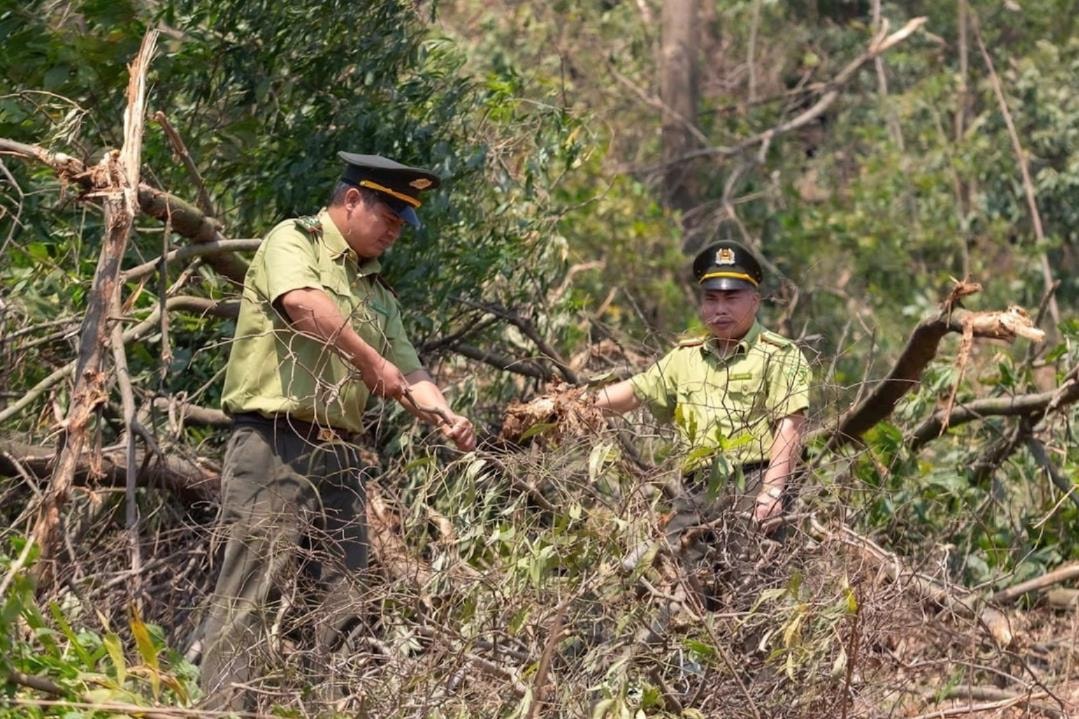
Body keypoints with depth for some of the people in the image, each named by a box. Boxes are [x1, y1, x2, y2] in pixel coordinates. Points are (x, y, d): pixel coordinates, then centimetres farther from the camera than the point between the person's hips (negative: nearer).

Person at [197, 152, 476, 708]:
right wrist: (370, 360, -15)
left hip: (339, 453, 8)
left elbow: (408, 374, 15)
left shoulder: (379, 295, 23)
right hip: (276, 442, -8)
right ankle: (221, 708, -13)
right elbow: (303, 302, -20)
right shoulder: (294, 240, 1)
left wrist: (444, 418, -5)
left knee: (344, 597, 4)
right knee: (251, 593, -12)